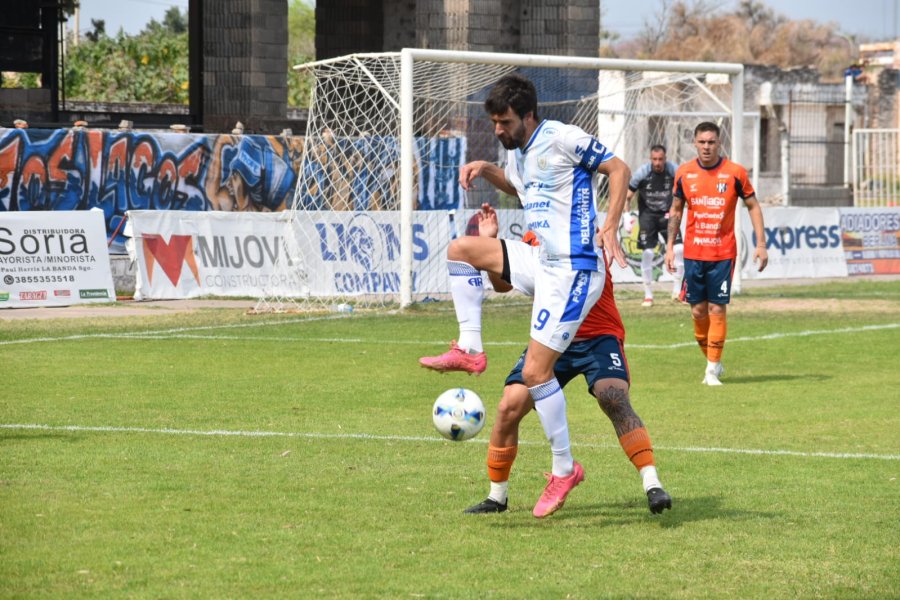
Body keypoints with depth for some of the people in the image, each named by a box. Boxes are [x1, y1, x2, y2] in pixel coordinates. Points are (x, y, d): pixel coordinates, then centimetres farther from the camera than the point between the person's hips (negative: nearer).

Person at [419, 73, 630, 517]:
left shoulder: (561, 139, -12)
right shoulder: (517, 154, 14)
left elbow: (619, 170, -10)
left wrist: (609, 227, -21)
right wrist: (485, 170, 16)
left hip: (574, 272, -9)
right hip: (543, 264, 9)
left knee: (535, 371, -12)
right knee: (460, 248, 10)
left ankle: (564, 468, 0)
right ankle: (469, 350, 4)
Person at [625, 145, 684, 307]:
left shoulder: (674, 171, -12)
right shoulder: (642, 173, -14)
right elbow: (627, 196, -6)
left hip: (667, 214, 1)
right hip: (647, 214, -1)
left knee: (679, 249, -11)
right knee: (647, 253, -8)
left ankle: (677, 291, 4)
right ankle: (648, 295, 3)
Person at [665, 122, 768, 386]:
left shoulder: (734, 172, -4)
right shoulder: (684, 173, 3)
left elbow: (753, 206, 5)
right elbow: (676, 210, 14)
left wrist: (760, 243, -2)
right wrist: (670, 246, 8)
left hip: (723, 253, -2)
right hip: (693, 253, 2)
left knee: (717, 309, -6)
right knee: (698, 310, 3)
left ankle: (712, 369, 1)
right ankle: (713, 361, 20)